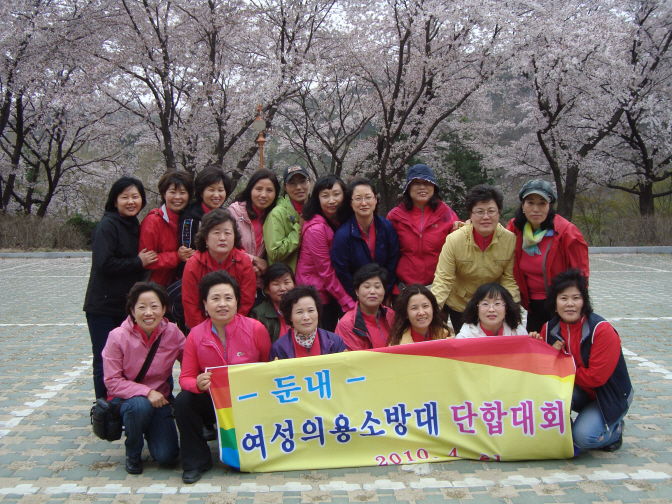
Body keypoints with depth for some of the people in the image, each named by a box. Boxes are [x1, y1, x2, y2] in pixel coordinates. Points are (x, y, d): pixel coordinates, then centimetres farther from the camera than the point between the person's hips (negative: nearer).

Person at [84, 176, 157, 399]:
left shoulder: (135, 226, 13)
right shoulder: (107, 226, -12)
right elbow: (105, 264, -22)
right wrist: (138, 262, -15)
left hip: (128, 305, 7)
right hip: (104, 307, -7)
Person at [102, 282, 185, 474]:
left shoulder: (173, 333, -11)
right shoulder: (118, 337, -17)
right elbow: (112, 382, -16)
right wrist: (146, 392, -27)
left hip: (160, 398, 2)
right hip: (126, 397, -2)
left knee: (166, 457, -12)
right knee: (140, 405, -38)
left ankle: (152, 432, 26)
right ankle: (133, 452, -5)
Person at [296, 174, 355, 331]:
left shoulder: (340, 221, 5)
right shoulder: (315, 229, -19)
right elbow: (327, 273, -17)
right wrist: (349, 304, -15)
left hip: (332, 294, 7)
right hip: (316, 294, -7)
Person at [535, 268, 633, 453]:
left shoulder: (602, 330, -23)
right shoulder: (549, 328, -7)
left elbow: (595, 377, -25)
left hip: (609, 396, -4)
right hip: (579, 393, 4)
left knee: (584, 436, -25)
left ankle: (615, 430, 9)